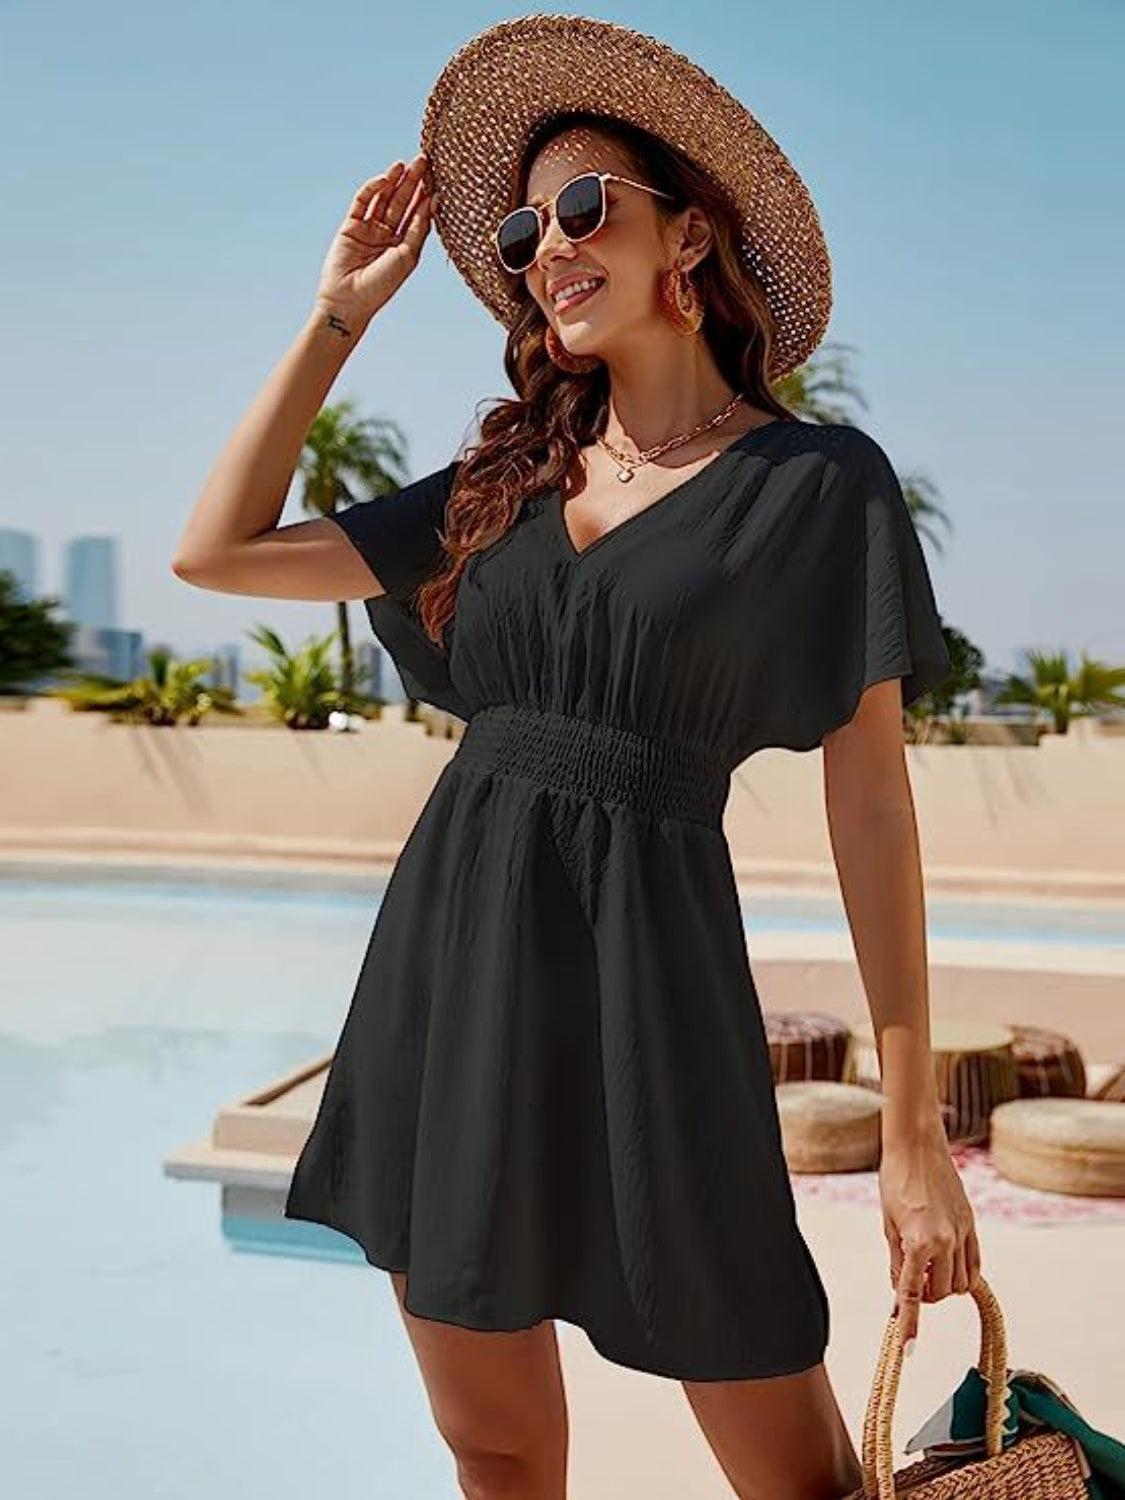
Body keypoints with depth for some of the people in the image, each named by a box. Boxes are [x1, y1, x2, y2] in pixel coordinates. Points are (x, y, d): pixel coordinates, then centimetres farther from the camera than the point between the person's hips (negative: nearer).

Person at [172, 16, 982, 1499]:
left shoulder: (819, 480, 0)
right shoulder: (503, 485, 13)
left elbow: (870, 804, -3)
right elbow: (215, 550, 11)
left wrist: (915, 1132, -6)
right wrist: (340, 312, 12)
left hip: (645, 966, -4)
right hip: (447, 953, 5)